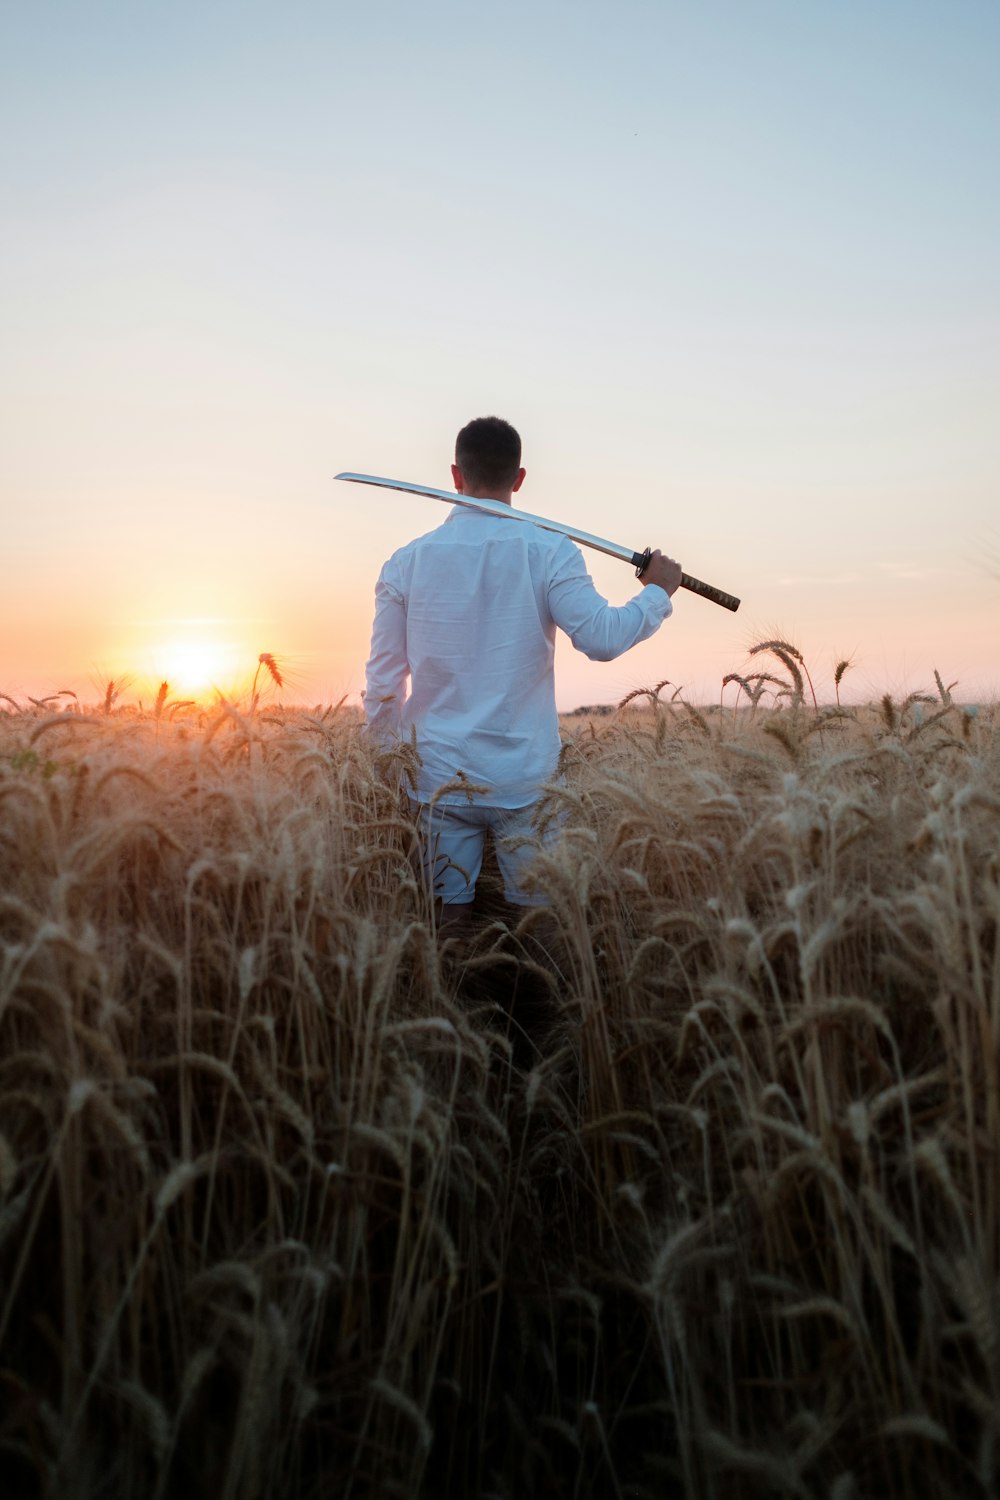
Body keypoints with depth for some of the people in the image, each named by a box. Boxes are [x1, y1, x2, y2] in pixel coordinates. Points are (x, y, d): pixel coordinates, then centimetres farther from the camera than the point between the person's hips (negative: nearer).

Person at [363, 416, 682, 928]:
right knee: (540, 917, 9)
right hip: (526, 779, -2)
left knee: (450, 915, 10)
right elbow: (601, 638, -13)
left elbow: (382, 683, 4)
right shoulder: (549, 552, -6)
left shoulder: (405, 562, 2)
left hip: (440, 779, 2)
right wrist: (656, 592, 4)